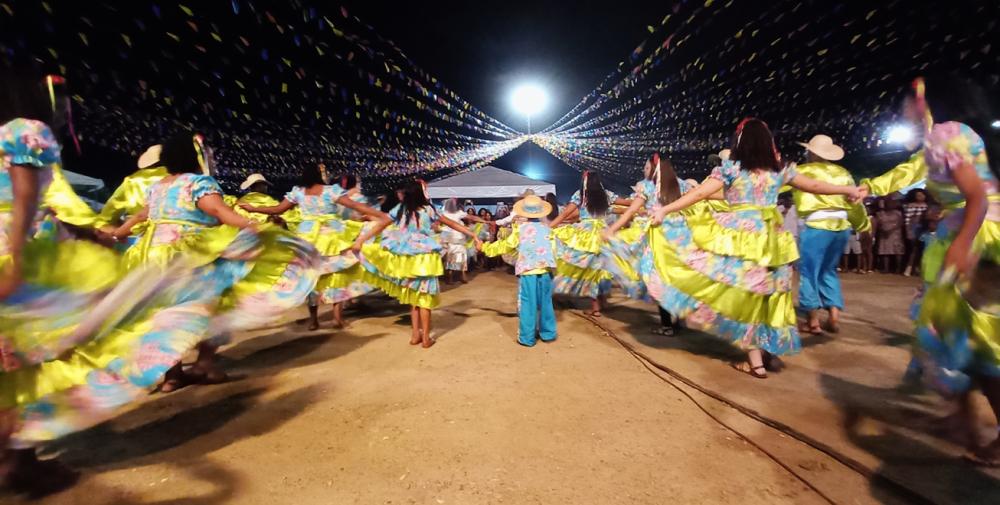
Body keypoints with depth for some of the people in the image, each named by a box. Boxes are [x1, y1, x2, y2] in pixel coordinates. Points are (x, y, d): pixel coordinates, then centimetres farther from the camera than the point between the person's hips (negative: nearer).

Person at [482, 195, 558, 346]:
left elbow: (506, 246, 6)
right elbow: (552, 251, 7)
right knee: (545, 303, 16)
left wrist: (486, 248, 18)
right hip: (545, 272, 3)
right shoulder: (547, 229, 5)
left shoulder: (520, 229, -3)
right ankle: (547, 333, 26)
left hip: (527, 273, -3)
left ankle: (527, 338, 8)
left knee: (527, 306, 3)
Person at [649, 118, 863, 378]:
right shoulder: (779, 169, 9)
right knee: (764, 295, 15)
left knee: (744, 295, 2)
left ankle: (756, 361, 6)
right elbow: (814, 185, 20)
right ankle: (769, 351, 25)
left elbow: (699, 194, -8)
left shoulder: (730, 168, -3)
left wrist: (664, 210, -5)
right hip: (770, 239, 4)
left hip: (739, 237, -4)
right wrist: (848, 190, 36)